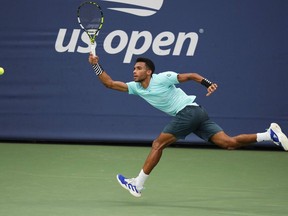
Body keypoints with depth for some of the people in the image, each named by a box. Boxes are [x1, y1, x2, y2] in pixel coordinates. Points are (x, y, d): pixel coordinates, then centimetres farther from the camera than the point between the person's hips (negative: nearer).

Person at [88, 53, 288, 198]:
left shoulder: (162, 78, -8)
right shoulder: (136, 88, 14)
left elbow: (190, 76, -6)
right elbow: (110, 83, 14)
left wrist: (209, 84, -20)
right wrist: (96, 65, 3)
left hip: (188, 110, -8)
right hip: (195, 115, 8)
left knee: (158, 144, -6)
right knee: (229, 143, -3)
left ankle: (137, 185, -2)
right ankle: (270, 134, -8)